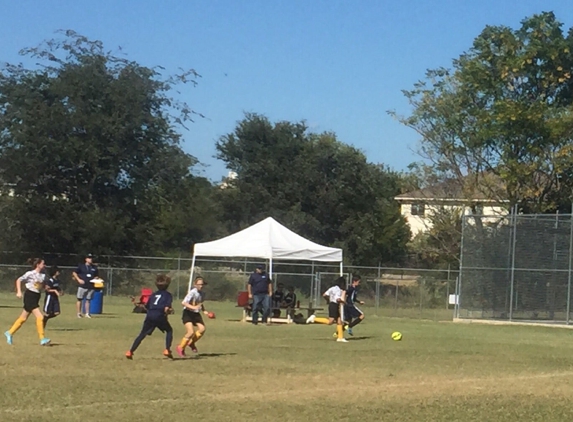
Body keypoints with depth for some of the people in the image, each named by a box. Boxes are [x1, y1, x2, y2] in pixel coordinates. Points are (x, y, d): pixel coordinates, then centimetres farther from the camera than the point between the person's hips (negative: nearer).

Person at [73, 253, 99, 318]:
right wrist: (79, 279, -10)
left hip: (90, 287, 3)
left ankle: (87, 313, 12)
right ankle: (79, 313, 5)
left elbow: (96, 276, 20)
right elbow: (74, 273, 3)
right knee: (80, 299, -1)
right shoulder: (81, 266, 1)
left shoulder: (94, 267, 11)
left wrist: (95, 279, -3)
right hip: (82, 286, -3)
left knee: (88, 300, 6)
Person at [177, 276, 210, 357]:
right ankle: (180, 348, 1)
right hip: (188, 313, -7)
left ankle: (191, 343, 13)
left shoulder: (202, 294, 5)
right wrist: (193, 307, -37)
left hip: (196, 314, 7)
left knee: (202, 329, -12)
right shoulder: (192, 292, -18)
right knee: (191, 332, -19)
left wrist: (204, 311, 7)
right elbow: (183, 303, -26)